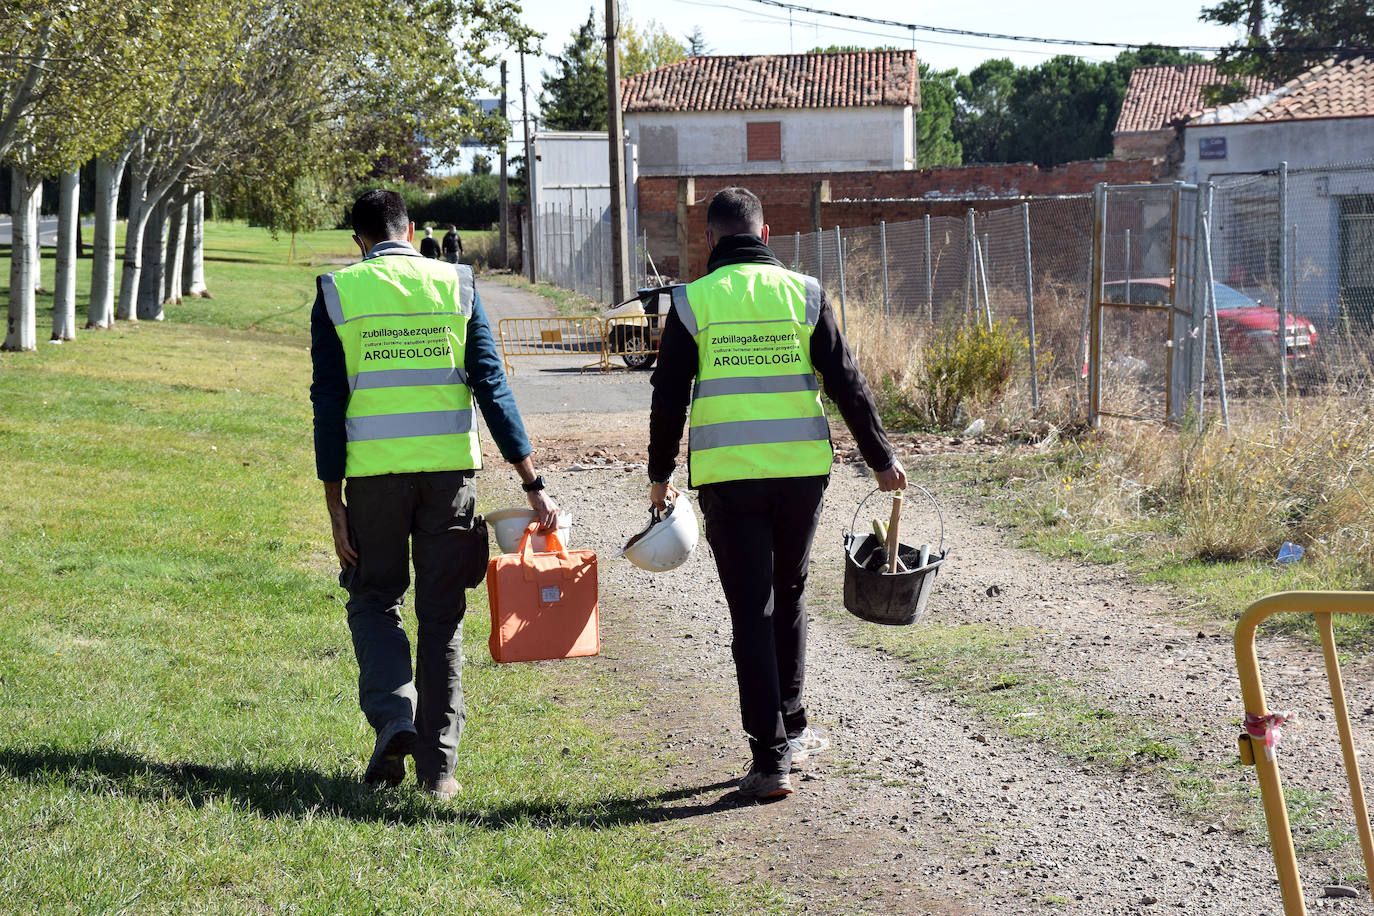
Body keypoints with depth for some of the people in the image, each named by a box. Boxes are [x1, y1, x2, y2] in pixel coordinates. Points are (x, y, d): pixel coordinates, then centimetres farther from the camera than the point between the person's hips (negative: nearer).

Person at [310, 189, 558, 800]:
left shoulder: (337, 292, 2)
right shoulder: (455, 285, 5)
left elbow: (329, 403, -2)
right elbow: (491, 384, -1)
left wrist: (334, 502, 1)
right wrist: (533, 484, -1)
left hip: (374, 473, -1)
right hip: (450, 470, 1)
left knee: (374, 599, 15)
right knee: (442, 614, 9)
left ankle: (393, 716, -8)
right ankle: (438, 765, 10)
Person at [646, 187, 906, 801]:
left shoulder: (691, 302, -1)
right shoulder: (802, 293, 2)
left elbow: (669, 397, 2)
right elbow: (846, 383, 3)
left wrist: (660, 473, 15)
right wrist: (881, 458, 13)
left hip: (727, 478, -2)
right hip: (802, 470, 2)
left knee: (751, 613, 2)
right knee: (788, 598, 21)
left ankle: (770, 758, -2)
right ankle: (791, 730, 30)